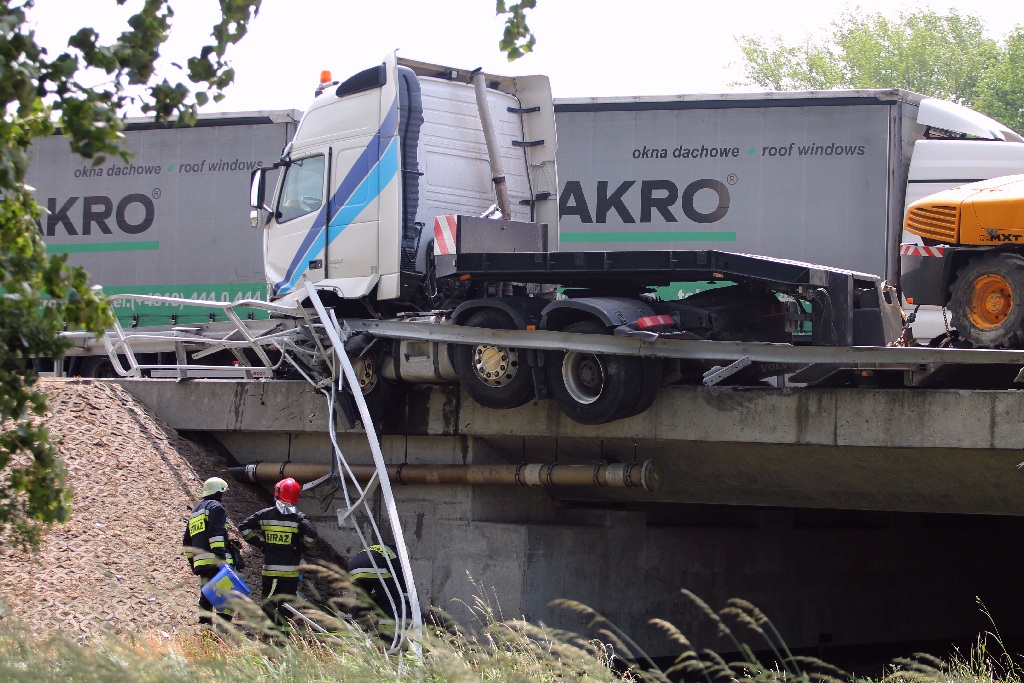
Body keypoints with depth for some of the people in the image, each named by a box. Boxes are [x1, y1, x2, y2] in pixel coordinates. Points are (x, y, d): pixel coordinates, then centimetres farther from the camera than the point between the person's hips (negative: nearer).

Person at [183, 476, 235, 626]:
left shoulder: (195, 511, 27)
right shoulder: (216, 507, -1)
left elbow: (187, 542, 29)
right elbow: (216, 533, -16)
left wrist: (192, 562, 32)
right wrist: (221, 557, -22)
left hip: (200, 562, 9)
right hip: (215, 560, -9)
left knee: (206, 596, 12)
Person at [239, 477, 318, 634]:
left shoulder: (265, 515, 2)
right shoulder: (298, 517, -6)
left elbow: (244, 527, 1)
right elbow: (311, 533, -18)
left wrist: (260, 543, 8)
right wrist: (300, 549, -1)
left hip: (269, 568, 2)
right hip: (291, 569, -2)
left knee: (268, 602, 11)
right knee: (286, 603, 2)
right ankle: (283, 629, -3)